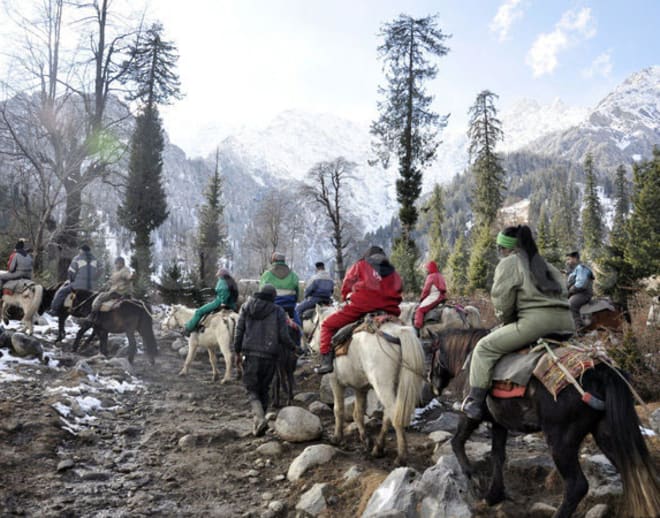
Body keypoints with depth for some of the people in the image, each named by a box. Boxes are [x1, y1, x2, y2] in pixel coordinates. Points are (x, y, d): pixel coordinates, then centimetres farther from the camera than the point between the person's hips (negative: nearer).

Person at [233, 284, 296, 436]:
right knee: (264, 389, 14)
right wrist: (293, 347, 12)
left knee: (252, 389, 6)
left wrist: (237, 351, 10)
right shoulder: (278, 311, 0)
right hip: (269, 356, 0)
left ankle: (260, 418, -17)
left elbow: (239, 331, 3)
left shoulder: (246, 307, 7)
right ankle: (259, 422, 18)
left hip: (250, 354, 0)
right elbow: (284, 336, -6)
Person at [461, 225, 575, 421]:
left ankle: (475, 403, -4)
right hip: (566, 323, 8)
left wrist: (507, 322, 17)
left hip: (536, 321, -8)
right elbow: (563, 294, 23)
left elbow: (502, 302, -2)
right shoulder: (547, 266, 29)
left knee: (484, 347, 2)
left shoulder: (508, 263, 6)